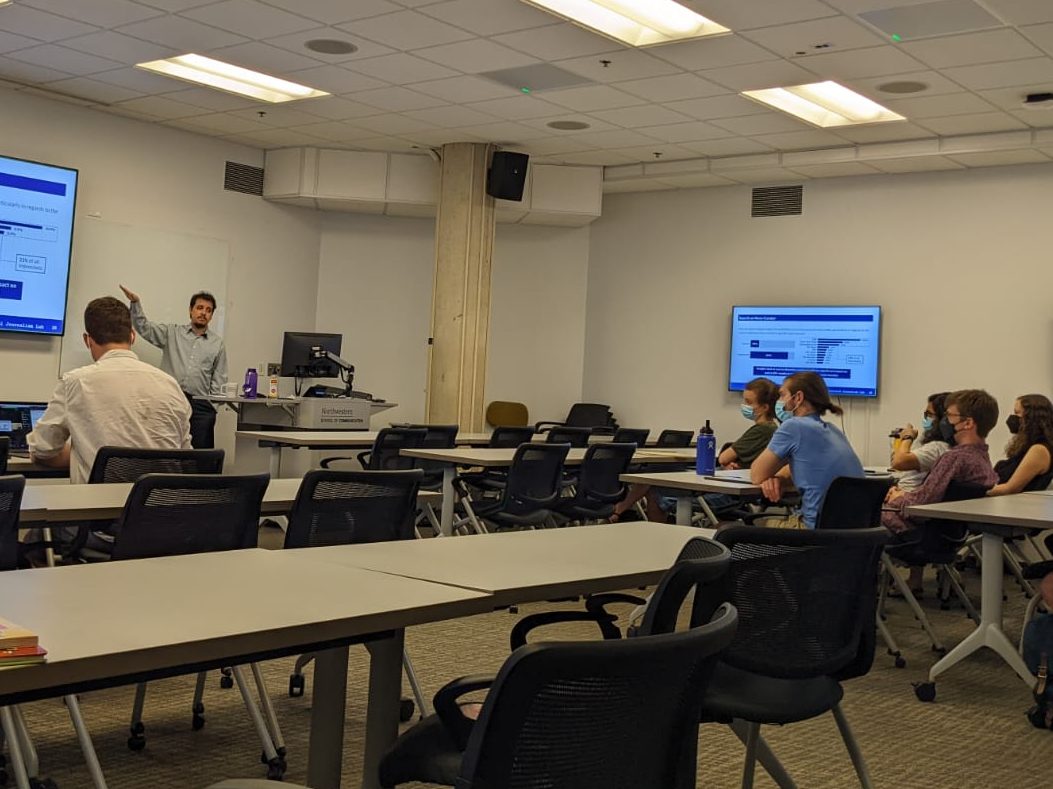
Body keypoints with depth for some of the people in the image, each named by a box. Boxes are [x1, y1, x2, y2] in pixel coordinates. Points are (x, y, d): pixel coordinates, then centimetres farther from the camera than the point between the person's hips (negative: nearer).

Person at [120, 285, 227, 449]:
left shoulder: (218, 343, 13)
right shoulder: (172, 333, 13)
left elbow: (219, 380, 12)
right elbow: (145, 328, 2)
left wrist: (213, 407, 2)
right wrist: (135, 303, -13)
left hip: (200, 405, 0)